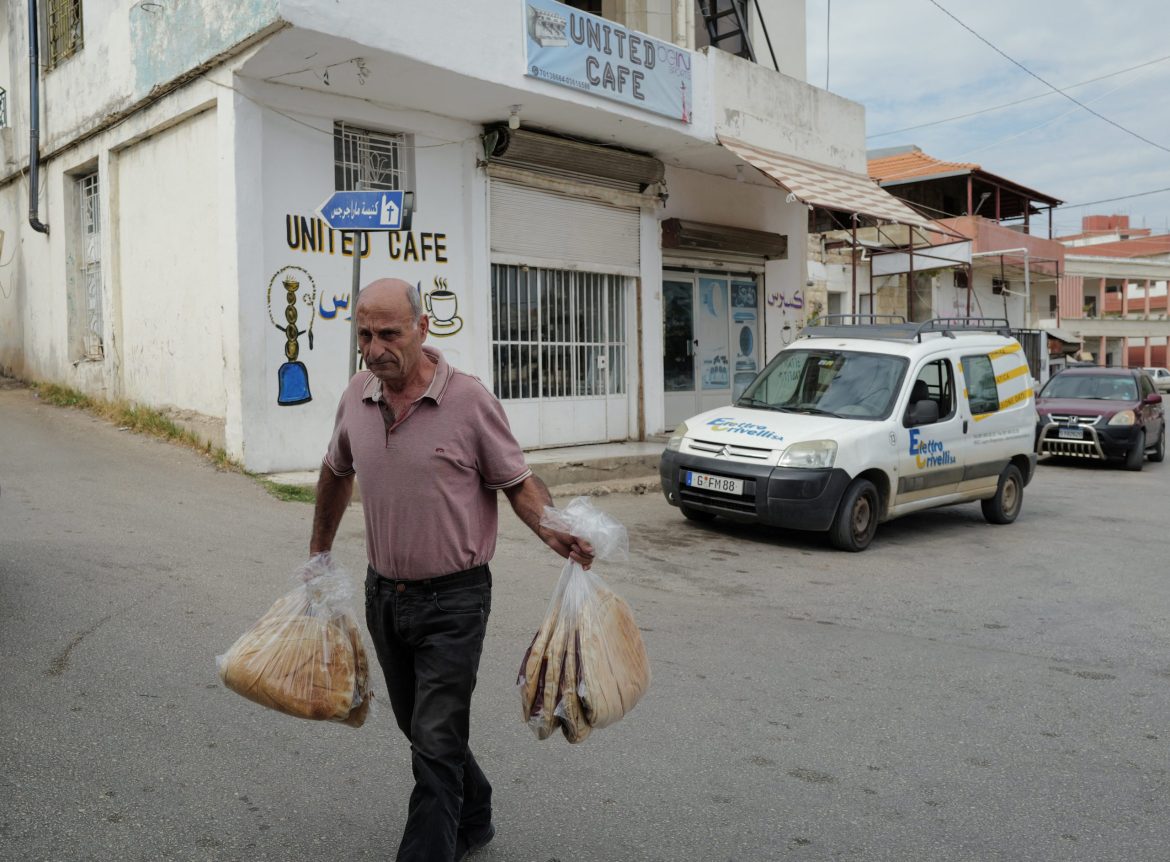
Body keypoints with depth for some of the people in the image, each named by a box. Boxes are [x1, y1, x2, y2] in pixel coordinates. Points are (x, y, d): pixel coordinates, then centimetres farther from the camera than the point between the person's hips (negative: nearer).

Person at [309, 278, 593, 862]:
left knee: (436, 742, -5)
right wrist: (320, 550, 25)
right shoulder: (356, 396, 0)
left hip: (452, 599, -6)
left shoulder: (469, 399, -16)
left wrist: (554, 534, -25)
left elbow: (517, 481, -7)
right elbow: (337, 472, 17)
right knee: (419, 729, 20)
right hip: (383, 593, 6)